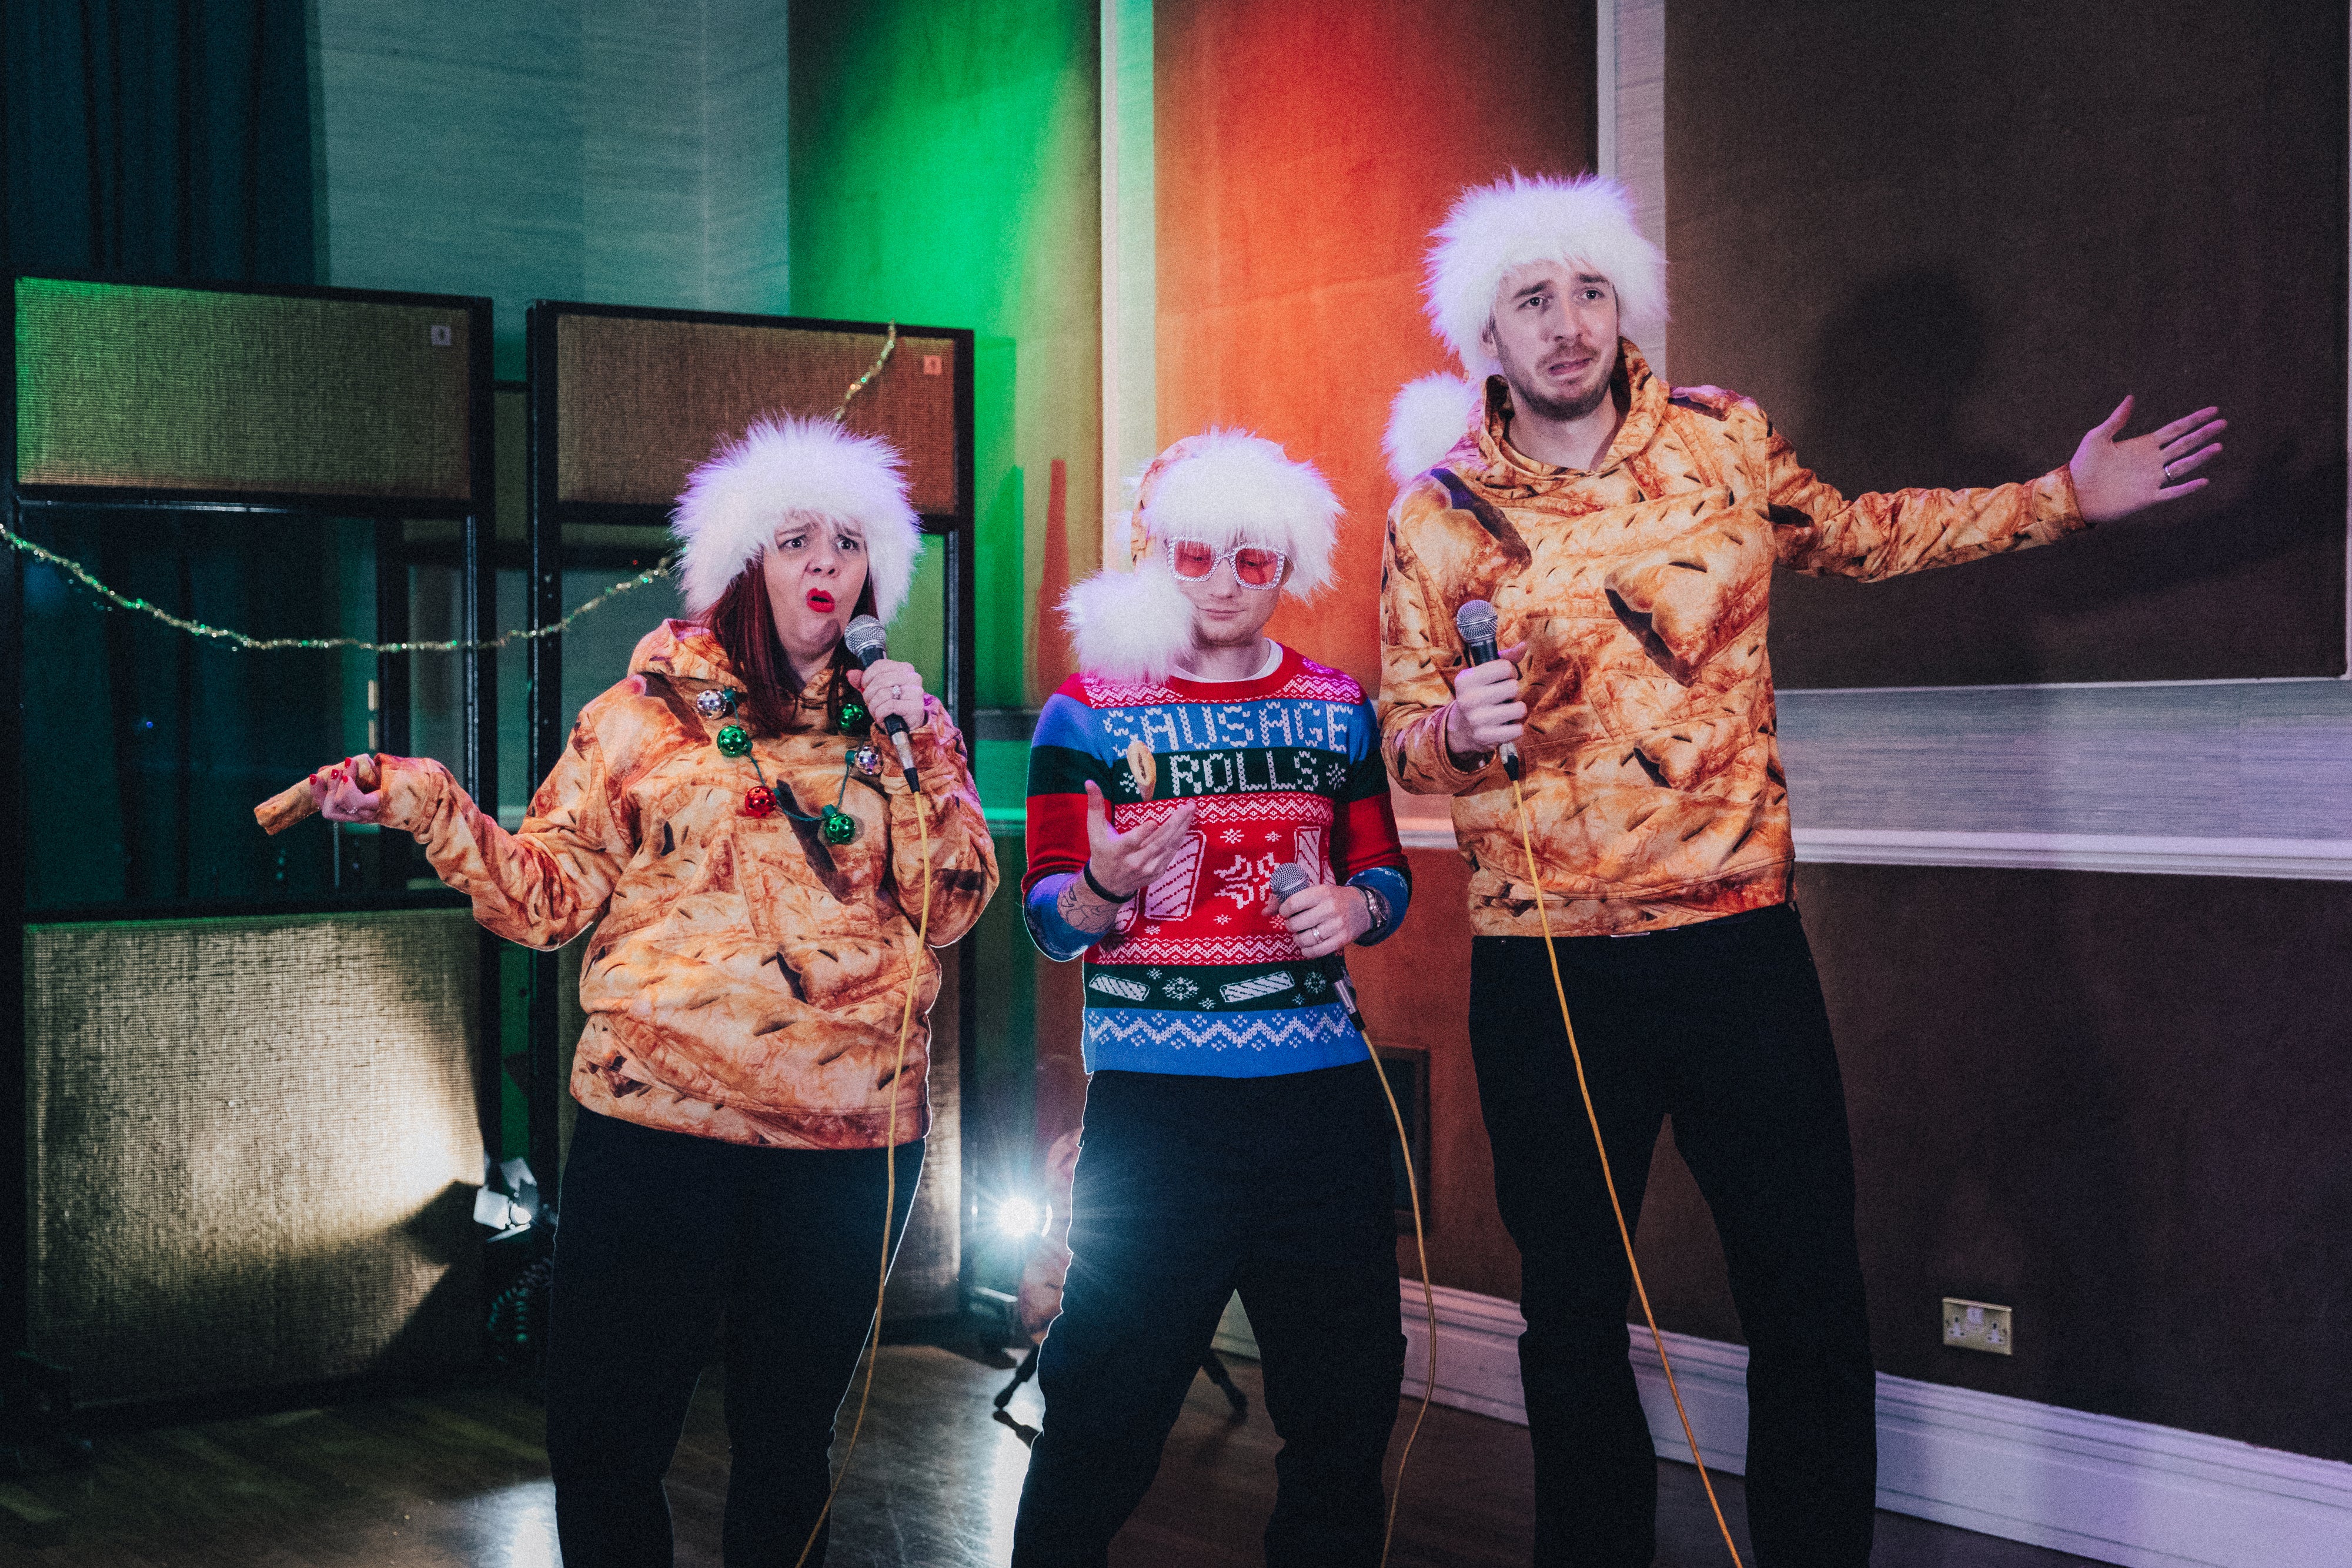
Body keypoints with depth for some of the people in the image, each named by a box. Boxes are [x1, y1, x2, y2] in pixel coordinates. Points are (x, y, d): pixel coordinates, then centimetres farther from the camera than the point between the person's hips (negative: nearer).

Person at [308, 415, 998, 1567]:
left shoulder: (895, 726, 11)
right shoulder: (650, 713, 5)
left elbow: (950, 905, 3)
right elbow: (550, 897, 1)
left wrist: (920, 751, -4)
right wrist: (426, 809, -11)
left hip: (851, 1132, 2)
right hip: (659, 1119, -2)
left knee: (789, 1438, 14)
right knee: (603, 1438, -1)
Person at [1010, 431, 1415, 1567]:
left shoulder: (1335, 708, 11)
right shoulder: (1088, 712, 2)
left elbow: (1385, 877, 17)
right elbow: (1048, 920, 0)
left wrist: (1354, 906, -6)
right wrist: (1106, 885, -22)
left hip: (1321, 1089, 3)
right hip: (1153, 1099, -3)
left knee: (1347, 1391, 10)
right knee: (1109, 1403, -2)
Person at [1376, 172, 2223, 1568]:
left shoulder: (1725, 443, 3)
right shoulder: (1438, 512, -1)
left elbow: (1859, 536, 21)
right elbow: (1404, 731, 5)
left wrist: (2063, 499, 18)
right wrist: (1460, 731, -18)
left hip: (1739, 939, 1)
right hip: (1546, 967, 0)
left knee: (1810, 1299, 3)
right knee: (1572, 1308, 11)